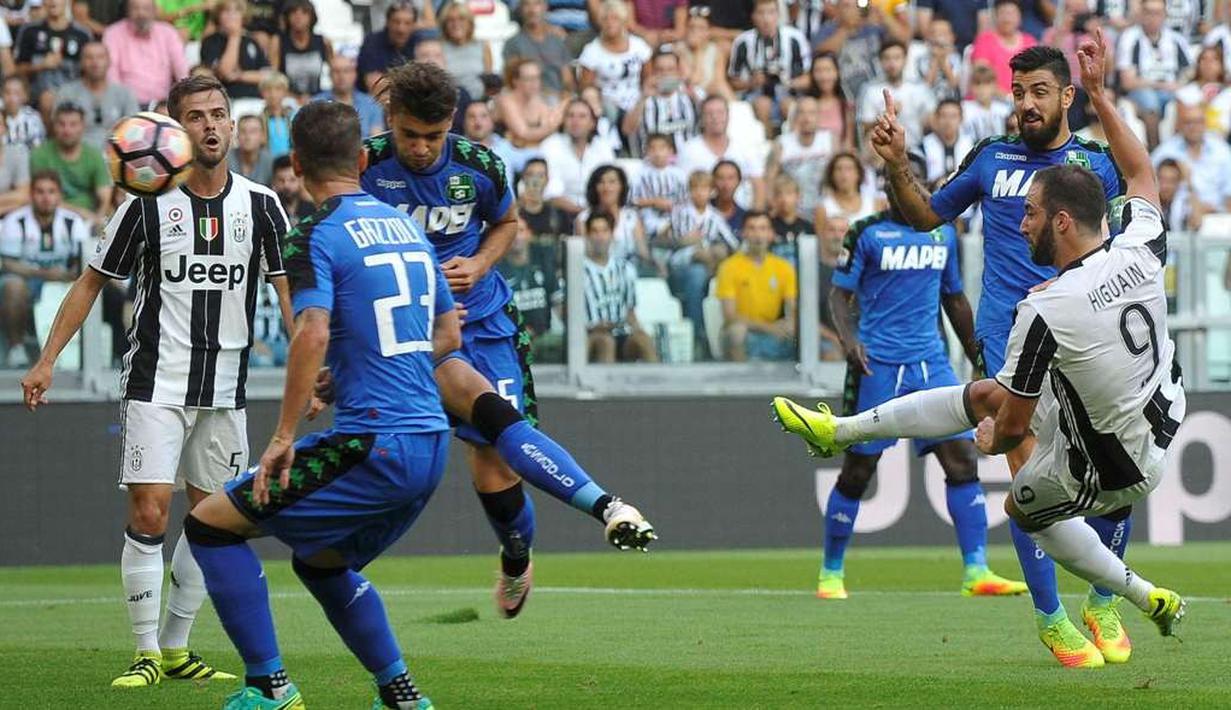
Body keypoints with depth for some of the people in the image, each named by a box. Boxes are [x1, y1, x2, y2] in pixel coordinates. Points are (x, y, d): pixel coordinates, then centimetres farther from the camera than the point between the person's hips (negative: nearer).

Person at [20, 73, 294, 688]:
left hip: (225, 389, 3)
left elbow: (288, 290, 5)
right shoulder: (147, 205, -5)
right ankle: (146, 653, -3)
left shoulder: (260, 205, 1)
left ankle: (176, 648, 19)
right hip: (156, 381, -3)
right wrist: (47, 360, -2)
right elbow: (92, 283, 3)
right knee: (149, 514, -11)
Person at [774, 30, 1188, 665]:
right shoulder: (1139, 252, -14)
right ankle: (840, 430, 34)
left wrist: (994, 439, 7)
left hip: (1113, 468, -7)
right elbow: (1140, 173, 10)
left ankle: (1146, 599, 31)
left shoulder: (1044, 311, -30)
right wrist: (1098, 92, 15)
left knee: (1024, 505, 28)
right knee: (982, 394, 18)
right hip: (1162, 415, 7)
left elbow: (1013, 427, -17)